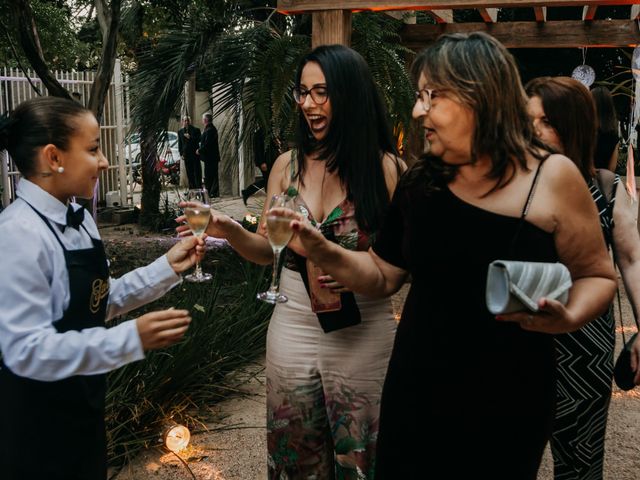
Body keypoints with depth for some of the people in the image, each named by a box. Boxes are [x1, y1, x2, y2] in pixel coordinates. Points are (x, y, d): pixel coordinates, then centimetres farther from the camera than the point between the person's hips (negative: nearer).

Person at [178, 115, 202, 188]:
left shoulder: (196, 130, 2)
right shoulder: (180, 131, 12)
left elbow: (199, 140, -6)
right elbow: (180, 144, 13)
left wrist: (190, 137, -17)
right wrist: (181, 154, 5)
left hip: (195, 154, -3)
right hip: (186, 154, 3)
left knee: (197, 172, -4)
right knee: (189, 173, 3)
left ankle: (199, 187, -1)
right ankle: (192, 187, 8)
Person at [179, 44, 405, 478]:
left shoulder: (386, 169, -9)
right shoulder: (288, 165, 2)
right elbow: (268, 249, 5)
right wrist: (230, 230, -14)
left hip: (362, 336, -3)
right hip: (292, 329, 3)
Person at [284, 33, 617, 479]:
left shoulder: (553, 177, -12)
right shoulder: (421, 182, 0)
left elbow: (597, 276, -3)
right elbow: (383, 275, 6)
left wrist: (569, 318, -23)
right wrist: (323, 251, -10)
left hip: (506, 402, -3)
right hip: (415, 392, 4)